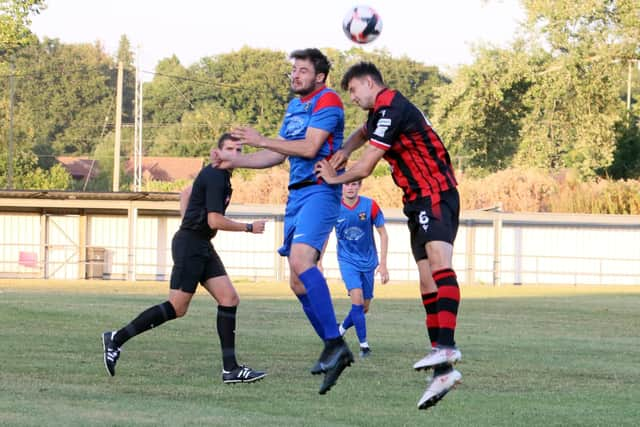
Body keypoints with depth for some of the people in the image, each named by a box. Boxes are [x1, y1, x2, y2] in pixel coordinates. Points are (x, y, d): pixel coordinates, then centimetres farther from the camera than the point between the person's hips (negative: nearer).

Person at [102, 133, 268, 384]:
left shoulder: (220, 176, 16)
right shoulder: (215, 176, -15)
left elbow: (186, 193, 31)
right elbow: (215, 221, -20)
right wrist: (249, 228, -10)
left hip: (202, 247, 10)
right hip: (190, 244, -10)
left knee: (230, 300, 0)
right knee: (177, 308, -9)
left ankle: (231, 369, -3)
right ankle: (117, 339, 0)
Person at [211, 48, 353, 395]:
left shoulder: (327, 101, -7)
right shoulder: (294, 106, 21)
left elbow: (309, 147, -17)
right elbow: (277, 155, 26)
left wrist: (261, 140, -10)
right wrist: (233, 162, 16)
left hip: (320, 190, -10)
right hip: (297, 194, 10)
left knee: (300, 259, -29)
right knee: (298, 283, 6)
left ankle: (335, 343, -30)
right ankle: (333, 351, 13)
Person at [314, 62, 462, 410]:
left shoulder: (390, 109, -14)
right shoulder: (381, 111, 17)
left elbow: (365, 168, -15)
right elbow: (365, 132, 41)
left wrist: (334, 178, 5)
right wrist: (345, 150, 17)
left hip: (436, 196, -10)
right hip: (418, 201, 10)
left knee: (438, 261, -30)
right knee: (427, 283, 4)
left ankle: (446, 346, -48)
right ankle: (443, 370, 1)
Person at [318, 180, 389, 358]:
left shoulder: (370, 206, -12)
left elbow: (383, 234, -3)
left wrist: (383, 264, -8)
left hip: (368, 261, 2)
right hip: (347, 260, -2)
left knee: (364, 307, 6)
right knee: (357, 299, -20)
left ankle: (341, 328, 33)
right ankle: (364, 345, -13)